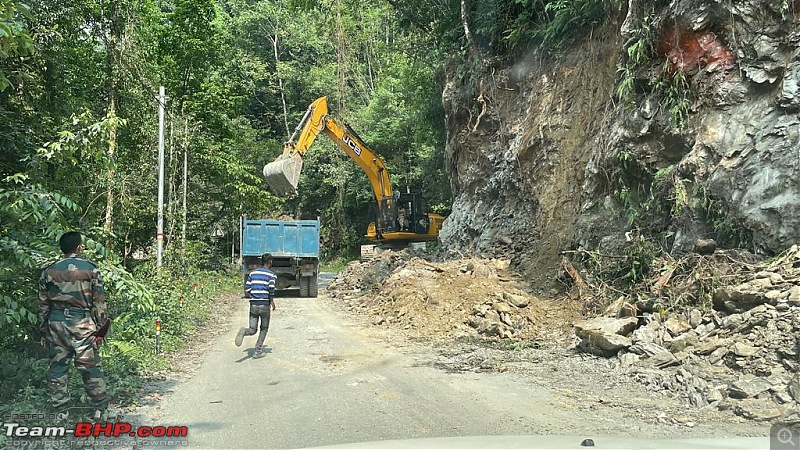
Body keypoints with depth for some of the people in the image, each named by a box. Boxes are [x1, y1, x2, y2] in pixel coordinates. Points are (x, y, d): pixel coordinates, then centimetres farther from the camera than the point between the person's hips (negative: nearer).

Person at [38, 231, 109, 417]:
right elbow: (99, 302, -4)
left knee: (58, 366, 11)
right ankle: (100, 407, 9)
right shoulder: (90, 269, -3)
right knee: (90, 366, 2)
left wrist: (43, 331, 18)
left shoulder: (48, 271, 7)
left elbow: (43, 305, 10)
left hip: (55, 323, 4)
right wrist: (101, 328, 2)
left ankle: (59, 408, 18)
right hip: (82, 323, -3)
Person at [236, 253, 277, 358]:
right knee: (264, 329, 14)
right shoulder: (271, 274, -3)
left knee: (252, 330, 8)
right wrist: (272, 301, 1)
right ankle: (258, 351, 10)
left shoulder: (253, 272, 11)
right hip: (264, 304, -3)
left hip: (253, 304, 3)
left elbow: (247, 288, 7)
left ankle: (244, 331, -25)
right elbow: (271, 289, -15)